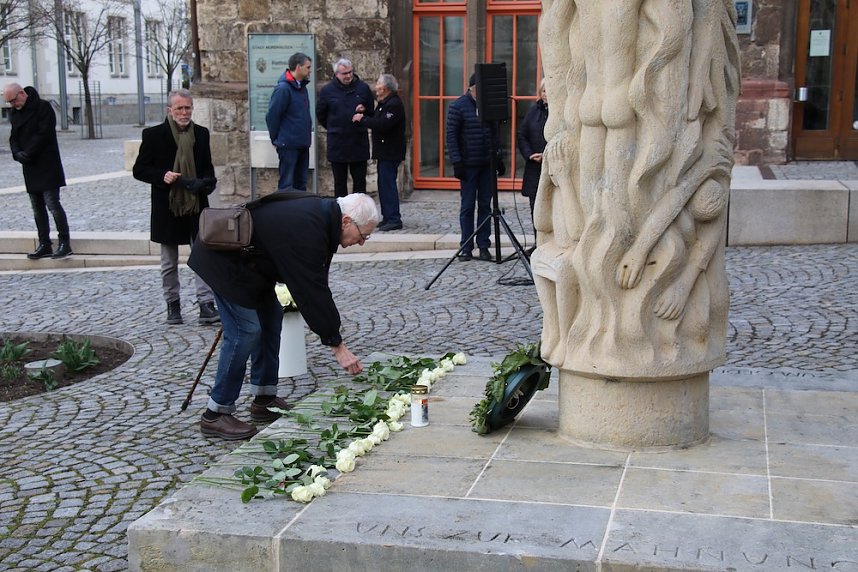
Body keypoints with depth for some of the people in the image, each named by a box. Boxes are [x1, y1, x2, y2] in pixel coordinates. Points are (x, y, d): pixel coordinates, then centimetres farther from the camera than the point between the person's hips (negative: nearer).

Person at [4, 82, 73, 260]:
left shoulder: (43, 107, -10)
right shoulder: (14, 112, 13)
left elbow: (44, 134, -17)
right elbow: (14, 137, 13)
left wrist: (27, 154, -17)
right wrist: (17, 153, -8)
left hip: (47, 165, -8)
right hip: (30, 168, 8)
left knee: (52, 203, -11)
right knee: (37, 207, 8)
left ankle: (65, 243, -7)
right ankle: (44, 244, 13)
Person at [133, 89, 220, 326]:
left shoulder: (201, 134, 6)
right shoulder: (153, 135, -4)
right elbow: (139, 169, -2)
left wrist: (208, 181, -5)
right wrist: (162, 176, -19)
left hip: (196, 206, 2)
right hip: (167, 207, -2)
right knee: (169, 263, 11)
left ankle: (206, 305, -3)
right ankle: (172, 304, 23)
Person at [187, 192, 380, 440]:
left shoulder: (322, 212, 0)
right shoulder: (305, 232, -30)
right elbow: (312, 291, -28)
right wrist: (338, 346, -23)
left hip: (245, 259, 11)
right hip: (222, 260, -11)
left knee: (270, 317, 12)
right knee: (246, 331, -12)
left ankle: (264, 400, 19)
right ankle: (215, 415, -4)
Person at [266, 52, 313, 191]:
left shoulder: (302, 87, 10)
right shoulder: (283, 88, -16)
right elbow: (272, 116, -15)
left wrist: (307, 137, 12)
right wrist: (276, 140, -6)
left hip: (303, 144, 8)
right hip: (289, 145, -8)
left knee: (301, 184, 14)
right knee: (287, 185, -2)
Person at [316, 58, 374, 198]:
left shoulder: (363, 88, 3)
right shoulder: (327, 90, -1)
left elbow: (372, 112, 13)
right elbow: (320, 114, 10)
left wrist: (364, 110, -8)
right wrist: (333, 129, 9)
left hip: (359, 143, 1)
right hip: (337, 144, -1)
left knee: (360, 180, 6)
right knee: (340, 181, 7)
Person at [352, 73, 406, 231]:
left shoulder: (394, 104, -16)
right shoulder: (383, 103, 18)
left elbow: (382, 125, -25)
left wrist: (363, 119, -16)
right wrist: (363, 117, 3)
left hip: (391, 152, -10)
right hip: (384, 151, 10)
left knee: (388, 184, -10)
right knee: (384, 184, 12)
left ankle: (394, 219, -8)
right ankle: (387, 217, 18)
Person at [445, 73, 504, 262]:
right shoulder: (458, 106, -5)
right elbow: (451, 136, -7)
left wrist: (499, 158, 11)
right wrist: (456, 162, -13)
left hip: (488, 164, 4)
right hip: (468, 164, -4)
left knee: (485, 205, 6)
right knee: (467, 206, 2)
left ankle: (483, 246, 12)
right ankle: (466, 248, 7)